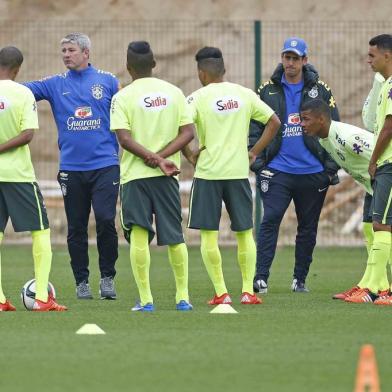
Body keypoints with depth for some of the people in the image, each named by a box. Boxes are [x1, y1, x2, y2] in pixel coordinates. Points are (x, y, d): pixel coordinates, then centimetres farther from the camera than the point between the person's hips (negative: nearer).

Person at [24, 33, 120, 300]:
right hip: (71, 167, 2)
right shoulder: (56, 85, 8)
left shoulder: (108, 82, 5)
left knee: (105, 220, -12)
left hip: (105, 165, -2)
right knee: (76, 228, 5)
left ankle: (107, 277, 1)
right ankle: (81, 282, 14)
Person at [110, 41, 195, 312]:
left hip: (135, 175, -3)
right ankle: (183, 297, 14)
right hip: (166, 177, 3)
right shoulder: (174, 92, 5)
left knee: (138, 235, -3)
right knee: (174, 237, 11)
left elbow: (125, 139, -13)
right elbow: (188, 132, -2)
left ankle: (145, 300, -8)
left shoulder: (123, 97, -4)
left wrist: (157, 159, -13)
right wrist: (161, 156, -8)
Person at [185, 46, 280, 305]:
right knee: (245, 233, 12)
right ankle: (248, 291, 7)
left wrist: (189, 154, -3)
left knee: (209, 234, 3)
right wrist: (254, 153, 10)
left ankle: (221, 293, -1)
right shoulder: (245, 95, 6)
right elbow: (274, 122, 7)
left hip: (207, 172, -3)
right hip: (239, 171, 3)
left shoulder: (198, 98, -5)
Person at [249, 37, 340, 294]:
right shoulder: (267, 91, 6)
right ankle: (261, 278, -17)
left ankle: (300, 279, 19)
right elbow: (255, 128, 7)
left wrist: (332, 168, -1)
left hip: (312, 173, 1)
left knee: (308, 228, 8)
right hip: (277, 170, -1)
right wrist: (257, 161, -4)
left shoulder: (320, 90, 4)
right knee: (270, 221, -13)